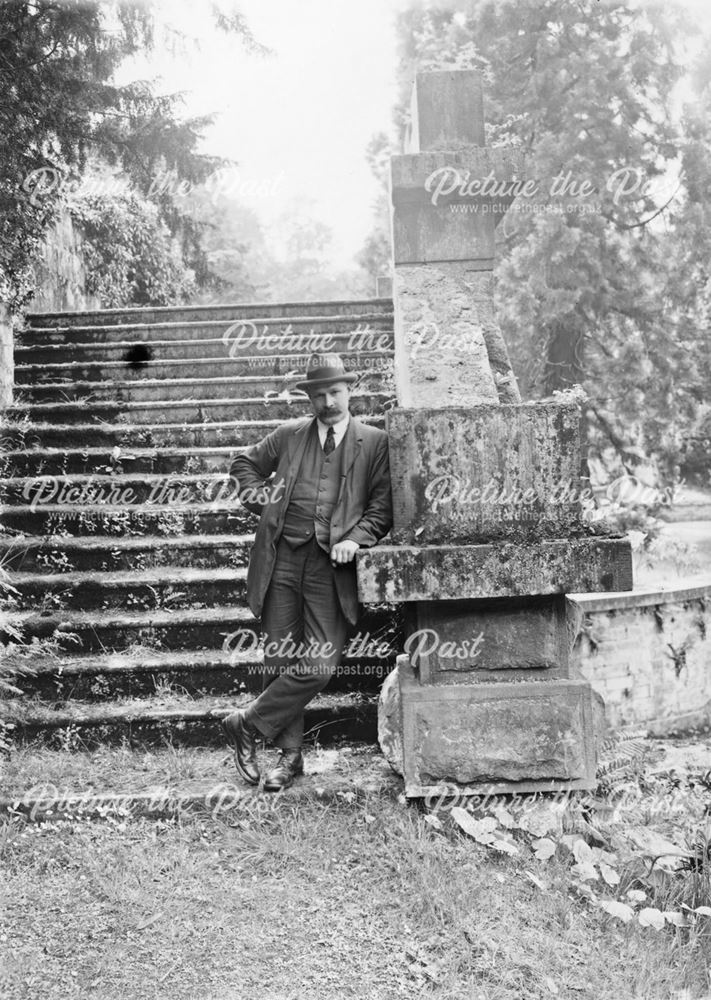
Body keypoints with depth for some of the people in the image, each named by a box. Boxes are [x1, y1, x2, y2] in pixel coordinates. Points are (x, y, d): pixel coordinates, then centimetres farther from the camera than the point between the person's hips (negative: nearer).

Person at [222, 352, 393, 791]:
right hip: (282, 559, 2)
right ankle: (290, 755, 17)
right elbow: (245, 464, 26)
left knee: (321, 665, -10)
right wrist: (262, 499, 9)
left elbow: (383, 505, 4)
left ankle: (249, 724, 8)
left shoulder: (374, 442, 6)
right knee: (282, 659, 4)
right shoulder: (289, 435, 12)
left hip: (331, 565, -2)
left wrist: (356, 539, -11)